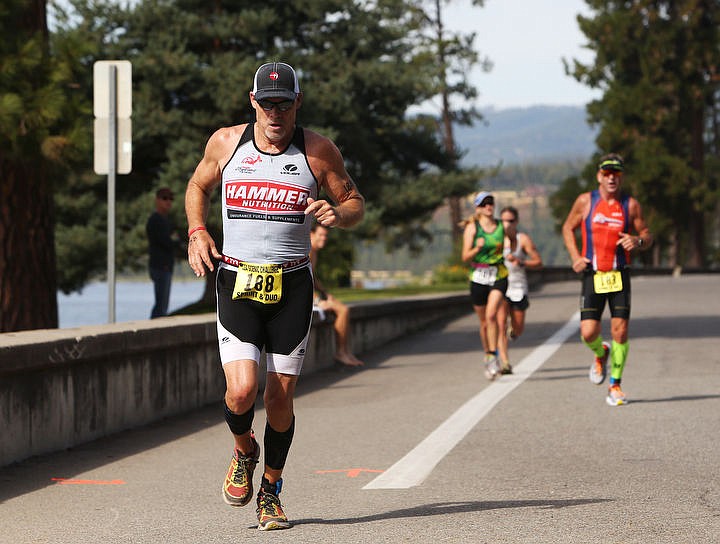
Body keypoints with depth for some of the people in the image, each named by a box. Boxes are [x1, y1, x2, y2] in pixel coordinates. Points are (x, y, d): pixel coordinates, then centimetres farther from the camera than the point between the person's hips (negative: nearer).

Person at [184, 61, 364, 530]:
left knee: (281, 397, 1)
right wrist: (197, 232, 1)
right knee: (241, 390, -16)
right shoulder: (226, 142, 2)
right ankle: (244, 450, 19)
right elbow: (198, 187, 19)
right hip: (237, 281, 0)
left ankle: (271, 491, 22)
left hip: (292, 285, 0)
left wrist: (338, 214, -15)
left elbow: (356, 202, 9)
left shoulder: (318, 151, -1)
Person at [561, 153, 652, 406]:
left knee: (620, 331, -7)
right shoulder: (585, 201, 1)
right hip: (593, 275, 0)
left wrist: (638, 241, -15)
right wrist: (575, 257, -1)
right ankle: (601, 354, 28)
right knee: (588, 333, -9)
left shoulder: (631, 205, 2)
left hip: (619, 275, 0)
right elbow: (568, 228, 13)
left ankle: (615, 386, 7)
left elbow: (647, 236, 10)